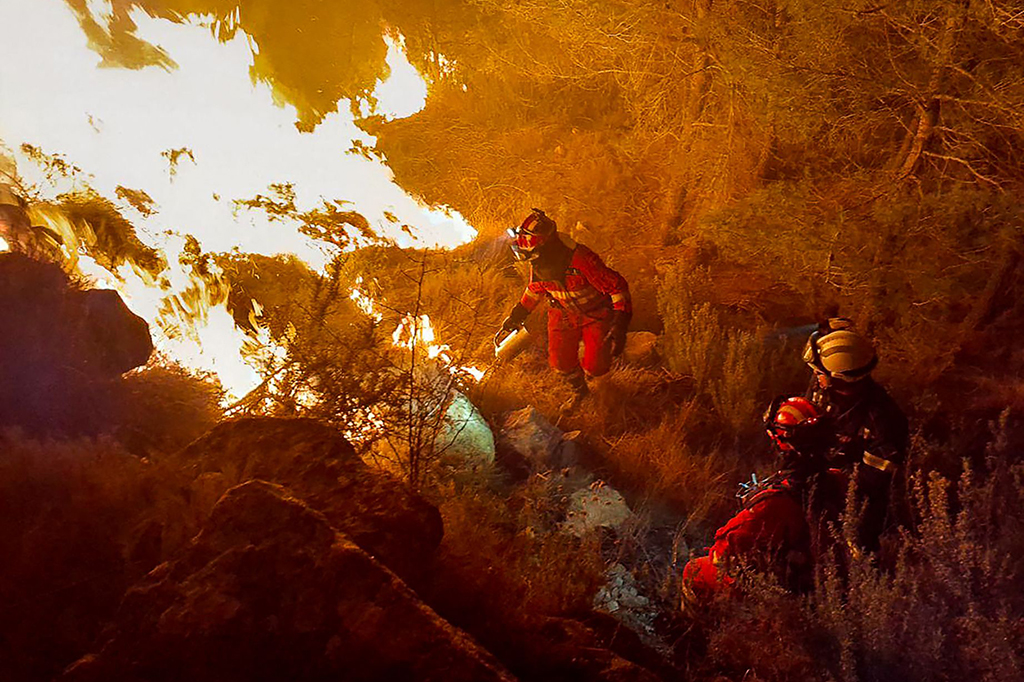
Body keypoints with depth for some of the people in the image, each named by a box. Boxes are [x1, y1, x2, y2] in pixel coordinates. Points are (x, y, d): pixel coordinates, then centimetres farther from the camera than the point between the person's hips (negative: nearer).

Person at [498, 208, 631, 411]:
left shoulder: (580, 260, -38)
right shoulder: (537, 263, -16)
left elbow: (617, 286, -30)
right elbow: (535, 288, 8)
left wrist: (619, 326, -33)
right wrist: (518, 314, 11)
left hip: (597, 314, -5)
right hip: (564, 314, 5)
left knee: (595, 368, -7)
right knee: (560, 361, 1)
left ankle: (587, 371, 34)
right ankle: (579, 390, 36)